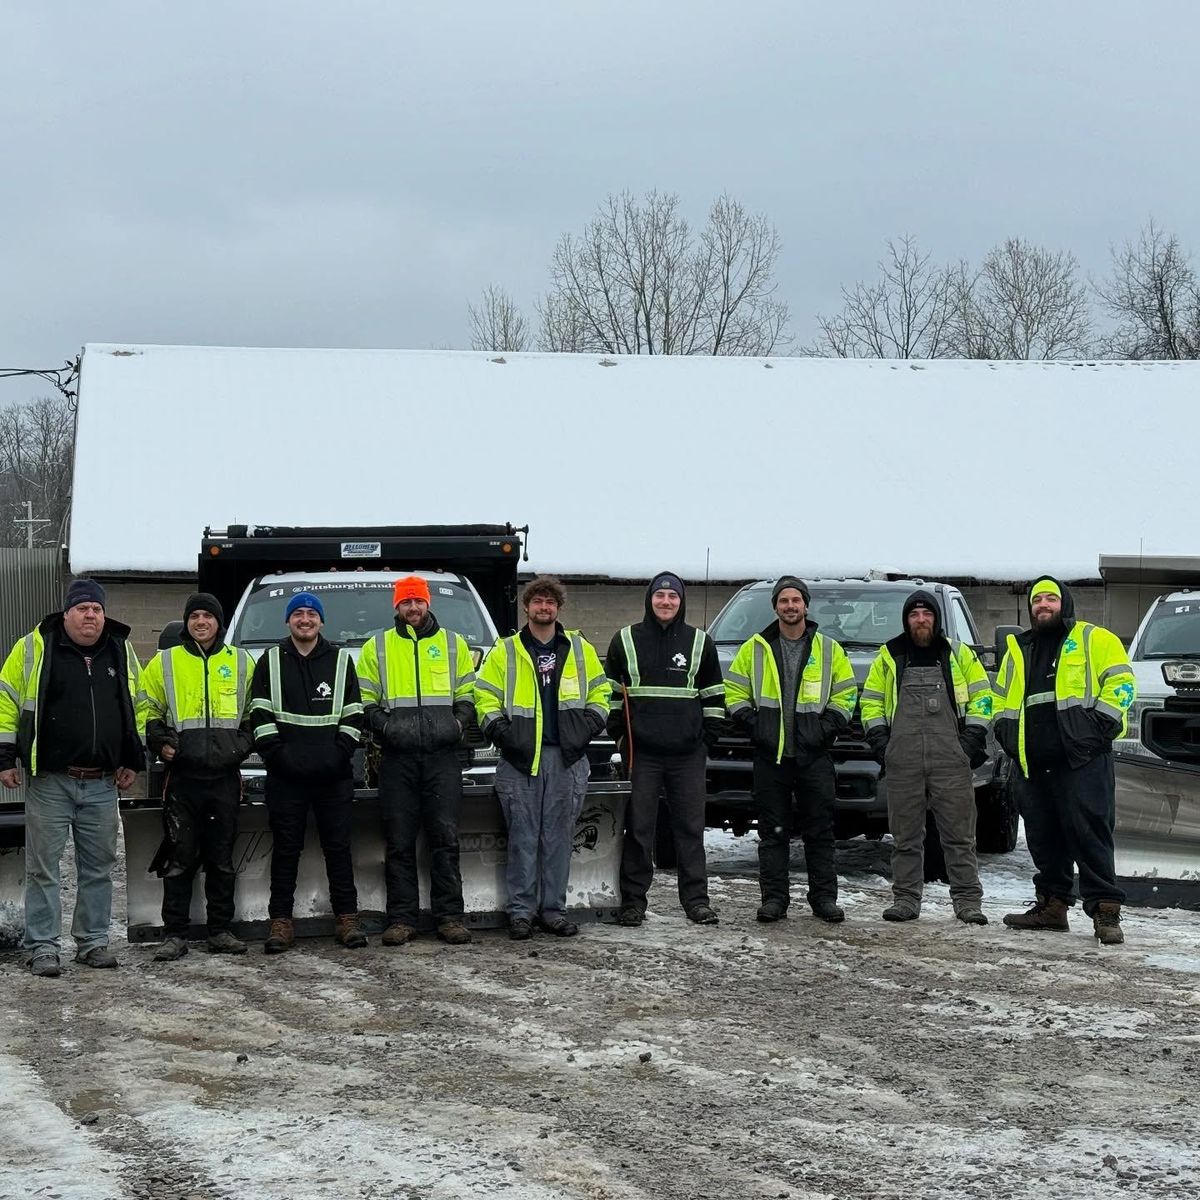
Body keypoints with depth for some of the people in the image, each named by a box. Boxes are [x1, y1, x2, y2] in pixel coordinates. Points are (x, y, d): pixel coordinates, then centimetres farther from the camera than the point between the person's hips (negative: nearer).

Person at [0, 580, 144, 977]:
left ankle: (93, 942, 19)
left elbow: (140, 706, 18)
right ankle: (43, 947, 5)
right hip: (49, 782, -3)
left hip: (103, 784, 4)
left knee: (99, 867, 9)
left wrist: (133, 760, 13)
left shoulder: (121, 653, 9)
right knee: (43, 867, -1)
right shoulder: (35, 648, -2)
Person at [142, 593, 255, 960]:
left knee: (222, 858, 8)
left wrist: (245, 743, 1)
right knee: (179, 857, -1)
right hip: (182, 775, -1)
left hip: (226, 776, 1)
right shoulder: (165, 663, 6)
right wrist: (159, 742, -4)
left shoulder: (241, 662, 9)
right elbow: (147, 710, 12)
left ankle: (220, 930, 15)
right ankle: (174, 934, 3)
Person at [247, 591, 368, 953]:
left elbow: (353, 715, 9)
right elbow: (259, 715, 4)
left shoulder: (340, 660, 11)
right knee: (286, 849, 1)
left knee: (338, 847, 2)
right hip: (285, 775, 0)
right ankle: (281, 921, 5)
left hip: (333, 775, 0)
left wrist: (339, 753, -4)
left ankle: (347, 917, 7)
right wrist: (275, 753, -8)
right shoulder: (271, 662, 10)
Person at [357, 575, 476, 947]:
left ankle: (449, 916, 3)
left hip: (443, 755, 0)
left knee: (445, 838, -2)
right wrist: (382, 724, -9)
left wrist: (459, 721, -4)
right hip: (397, 757, 0)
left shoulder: (454, 644, 14)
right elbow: (364, 700, 10)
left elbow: (468, 695, 16)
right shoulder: (376, 648, 11)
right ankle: (401, 919, 5)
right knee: (399, 842, 1)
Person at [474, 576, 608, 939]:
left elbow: (599, 693, 16)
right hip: (520, 759, -1)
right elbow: (485, 695, 8)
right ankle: (521, 911, 5)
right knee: (523, 837, -1)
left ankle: (554, 909, 10)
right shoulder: (505, 651, 8)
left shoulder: (580, 649, 12)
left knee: (559, 837, 4)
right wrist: (498, 728, -6)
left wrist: (589, 726, 1)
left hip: (567, 758, 1)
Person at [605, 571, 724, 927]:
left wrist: (710, 734, 6)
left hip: (689, 752, 1)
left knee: (691, 826, 3)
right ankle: (633, 900, 6)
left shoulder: (700, 643, 9)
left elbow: (714, 694, 14)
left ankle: (696, 899, 9)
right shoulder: (626, 640, 6)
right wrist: (615, 731, 6)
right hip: (642, 751, -1)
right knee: (638, 827, 0)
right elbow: (611, 692, 13)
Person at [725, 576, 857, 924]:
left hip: (814, 755, 0)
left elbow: (845, 694, 11)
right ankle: (774, 898, 8)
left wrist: (828, 726, -2)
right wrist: (751, 724, -2)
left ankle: (824, 897, 10)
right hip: (770, 755, 0)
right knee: (772, 830, 3)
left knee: (820, 829, 3)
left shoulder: (828, 649, 8)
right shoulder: (755, 648, 7)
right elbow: (734, 691, 9)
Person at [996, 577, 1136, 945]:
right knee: (1043, 838, 9)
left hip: (1083, 758, -6)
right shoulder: (1018, 649, 21)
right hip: (1032, 761, 6)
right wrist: (1005, 728, 14)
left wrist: (1101, 723, -11)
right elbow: (1002, 696, 30)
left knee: (1089, 833, -10)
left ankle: (1105, 910, -9)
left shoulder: (1094, 639, 4)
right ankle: (1052, 905, 18)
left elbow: (1121, 681, -2)